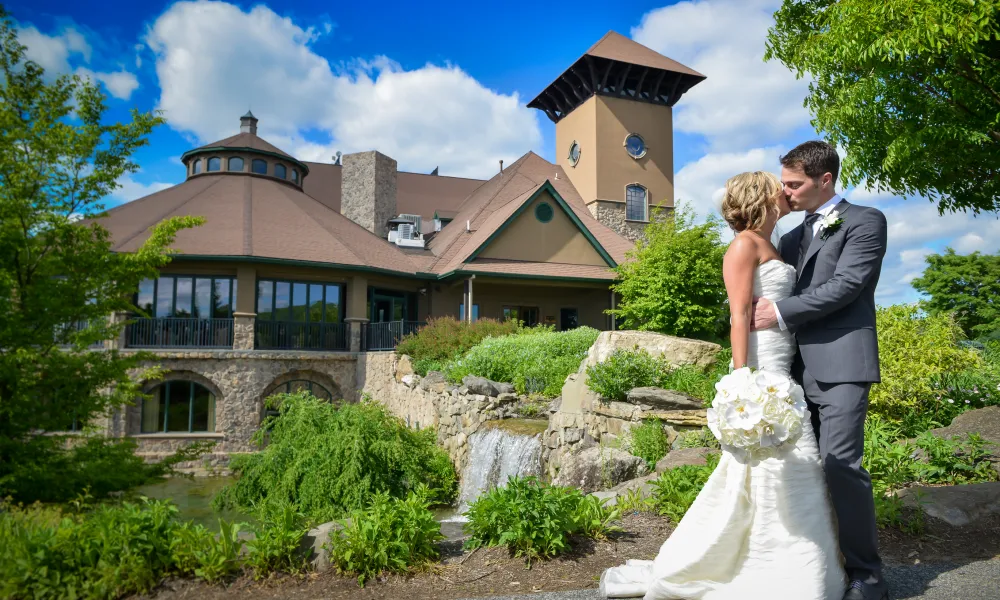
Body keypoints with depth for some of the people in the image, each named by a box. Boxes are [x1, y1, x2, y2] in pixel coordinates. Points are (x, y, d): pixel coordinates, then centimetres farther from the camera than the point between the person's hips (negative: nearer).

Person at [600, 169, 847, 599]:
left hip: (782, 372, 9)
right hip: (759, 370, -9)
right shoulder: (745, 243, -8)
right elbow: (740, 318, -16)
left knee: (791, 471, 11)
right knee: (759, 472, -5)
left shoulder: (769, 246, 19)